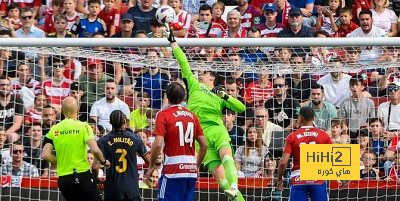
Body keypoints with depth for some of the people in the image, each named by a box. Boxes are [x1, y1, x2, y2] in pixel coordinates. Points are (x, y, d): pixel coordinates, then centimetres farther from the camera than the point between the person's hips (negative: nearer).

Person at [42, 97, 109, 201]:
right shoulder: (83, 126, -5)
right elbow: (95, 150, -16)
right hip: (82, 176, -4)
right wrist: (103, 161, 4)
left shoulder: (54, 130, 5)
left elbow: (45, 155, -1)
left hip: (63, 179, 4)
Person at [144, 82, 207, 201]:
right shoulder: (192, 116, 11)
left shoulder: (164, 115, -6)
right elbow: (204, 145, 12)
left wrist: (151, 167, -3)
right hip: (191, 170, 6)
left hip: (173, 171, -6)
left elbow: (158, 144, -14)